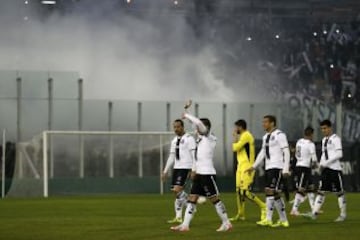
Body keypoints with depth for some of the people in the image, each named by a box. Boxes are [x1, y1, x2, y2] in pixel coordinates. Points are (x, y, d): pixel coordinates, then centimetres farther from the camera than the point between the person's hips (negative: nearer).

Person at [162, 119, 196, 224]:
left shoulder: (189, 139, -7)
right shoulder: (174, 141, 17)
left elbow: (194, 155, -12)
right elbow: (171, 157, 22)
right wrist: (165, 171, 19)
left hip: (185, 167, -8)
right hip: (176, 167, 8)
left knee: (177, 190, -18)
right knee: (175, 191, 5)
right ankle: (178, 217, 8)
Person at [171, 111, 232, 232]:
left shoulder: (210, 137, -8)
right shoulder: (200, 139, 15)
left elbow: (199, 123, -20)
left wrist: (187, 116, -9)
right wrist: (194, 170, 19)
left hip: (207, 173, -9)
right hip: (199, 173, 9)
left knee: (214, 198, -4)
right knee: (192, 198, 4)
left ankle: (226, 223, 5)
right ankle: (185, 225, 2)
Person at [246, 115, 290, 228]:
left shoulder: (279, 135, -8)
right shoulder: (266, 137, 18)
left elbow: (286, 152, -12)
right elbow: (262, 152, 25)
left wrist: (285, 169, -18)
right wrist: (254, 166, 19)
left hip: (277, 168, -9)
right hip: (268, 168, 9)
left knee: (271, 191, -13)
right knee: (275, 194, 8)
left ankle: (268, 219, -14)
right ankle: (283, 220, 13)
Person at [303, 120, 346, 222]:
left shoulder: (336, 139, -8)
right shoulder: (324, 140, 16)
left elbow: (339, 154, -15)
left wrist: (326, 163, -17)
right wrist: (321, 164, 5)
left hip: (335, 169, -7)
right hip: (325, 169, 7)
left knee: (339, 192, 0)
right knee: (321, 191, 0)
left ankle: (343, 214, 9)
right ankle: (314, 213, -6)